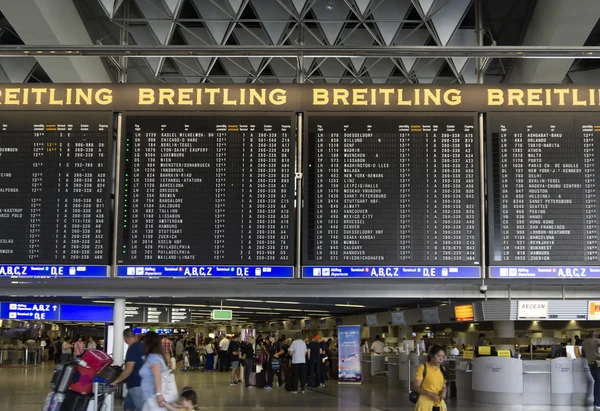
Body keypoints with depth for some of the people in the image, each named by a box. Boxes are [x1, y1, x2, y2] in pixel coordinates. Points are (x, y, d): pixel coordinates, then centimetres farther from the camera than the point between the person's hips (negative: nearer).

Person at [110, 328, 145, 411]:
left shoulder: (132, 348, -17)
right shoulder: (142, 346, 9)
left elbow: (128, 370, -21)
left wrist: (116, 381, -10)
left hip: (137, 385, -9)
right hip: (141, 382, 9)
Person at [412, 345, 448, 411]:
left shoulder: (442, 369, 10)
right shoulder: (423, 368, -9)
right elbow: (415, 386, -11)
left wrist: (443, 391, -6)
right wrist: (430, 394, -23)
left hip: (438, 404, 6)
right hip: (425, 404, -6)